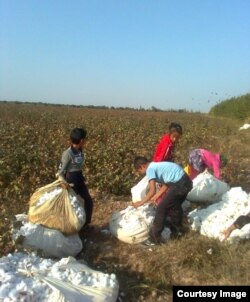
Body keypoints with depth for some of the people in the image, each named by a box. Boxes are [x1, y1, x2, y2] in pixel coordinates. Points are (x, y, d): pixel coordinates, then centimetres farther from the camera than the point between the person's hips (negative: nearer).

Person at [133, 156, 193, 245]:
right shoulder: (156, 166, 20)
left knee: (161, 208, -1)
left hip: (179, 185, -10)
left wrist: (141, 202, -2)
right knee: (175, 205, 30)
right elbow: (166, 184, 23)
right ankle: (176, 229, 48)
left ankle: (154, 238, 6)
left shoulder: (150, 169, -6)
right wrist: (155, 197, 25)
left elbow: (152, 191, -14)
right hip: (186, 181, 10)